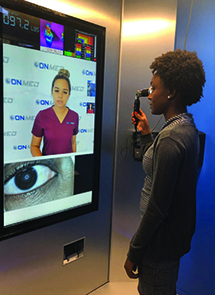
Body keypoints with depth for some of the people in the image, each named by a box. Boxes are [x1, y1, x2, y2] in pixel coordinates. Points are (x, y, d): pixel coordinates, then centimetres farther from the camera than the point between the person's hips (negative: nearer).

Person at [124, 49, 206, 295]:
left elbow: (157, 208, -27)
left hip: (162, 242, -9)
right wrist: (145, 133, 12)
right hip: (178, 233, 9)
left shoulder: (170, 138, -28)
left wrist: (134, 252, -16)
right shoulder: (187, 128, 3)